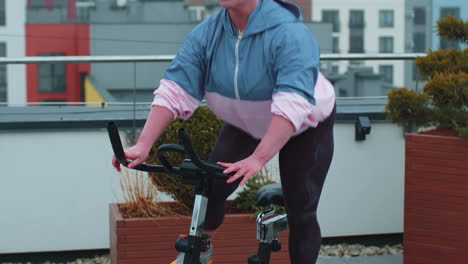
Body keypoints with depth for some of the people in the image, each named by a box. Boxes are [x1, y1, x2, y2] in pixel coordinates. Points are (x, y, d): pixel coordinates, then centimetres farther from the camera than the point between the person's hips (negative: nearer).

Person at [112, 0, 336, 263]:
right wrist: (143, 145, -36)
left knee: (301, 214, -7)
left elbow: (292, 105, -47)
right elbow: (174, 91, -25)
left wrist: (258, 158, -57)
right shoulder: (206, 33, -21)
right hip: (245, 125, 4)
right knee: (209, 192, -7)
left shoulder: (290, 33, -36)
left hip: (306, 127, -4)